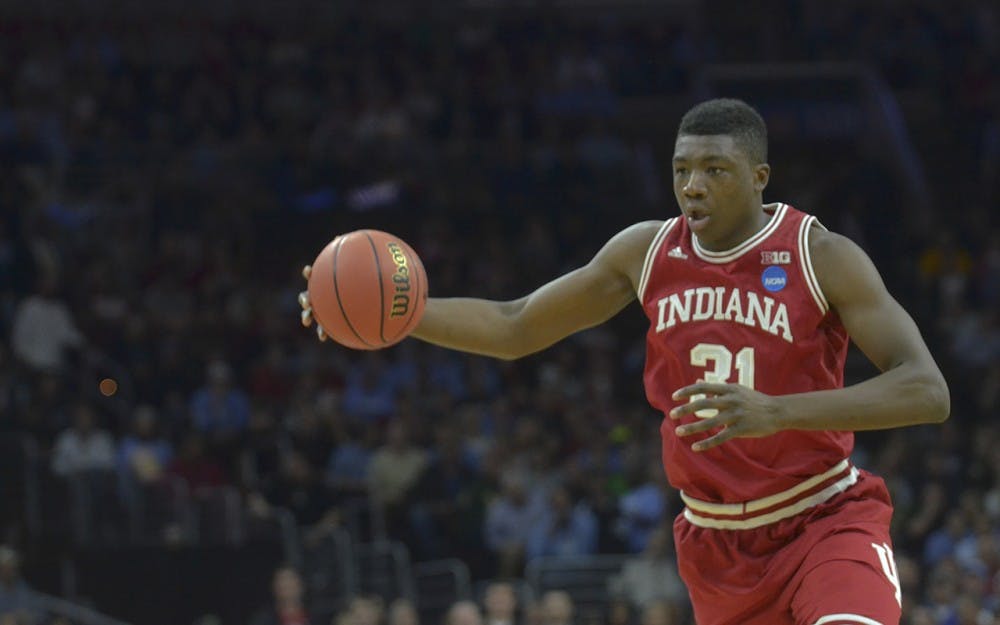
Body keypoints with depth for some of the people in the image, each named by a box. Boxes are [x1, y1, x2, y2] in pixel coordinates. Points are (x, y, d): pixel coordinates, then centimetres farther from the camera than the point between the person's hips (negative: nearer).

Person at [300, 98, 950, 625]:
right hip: (716, 539, 5)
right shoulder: (647, 252, 0)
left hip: (824, 522, -5)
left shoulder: (823, 258, -14)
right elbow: (515, 328, 10)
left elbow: (928, 392, -24)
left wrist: (775, 412, -36)